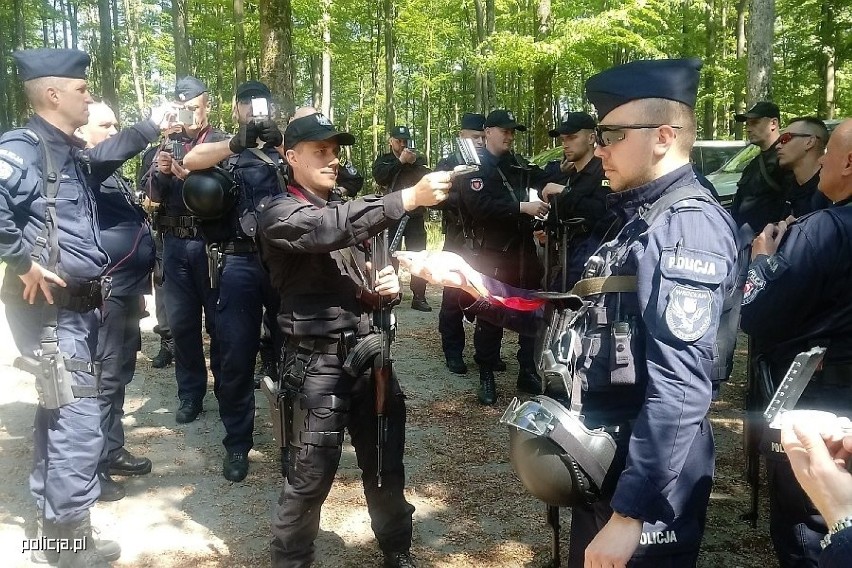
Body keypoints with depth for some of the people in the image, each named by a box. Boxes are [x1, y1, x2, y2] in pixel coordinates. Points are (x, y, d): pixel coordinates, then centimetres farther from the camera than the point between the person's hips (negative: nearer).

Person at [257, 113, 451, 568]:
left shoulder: (341, 209, 17)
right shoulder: (280, 214, -7)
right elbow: (330, 230, -28)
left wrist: (385, 283, 2)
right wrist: (409, 198, -35)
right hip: (318, 363, -7)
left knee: (386, 466, 15)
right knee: (311, 478, 2)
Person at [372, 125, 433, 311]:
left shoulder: (417, 158, 12)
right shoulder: (383, 159, 8)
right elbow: (379, 177, -13)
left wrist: (414, 163, -15)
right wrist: (401, 161, -15)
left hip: (415, 215, 1)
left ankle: (419, 297, 3)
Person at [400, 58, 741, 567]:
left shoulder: (689, 225, -19)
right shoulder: (638, 219, 12)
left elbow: (680, 387, -27)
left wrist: (629, 512, -28)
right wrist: (471, 281, 2)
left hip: (646, 481, -9)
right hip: (603, 465, 9)